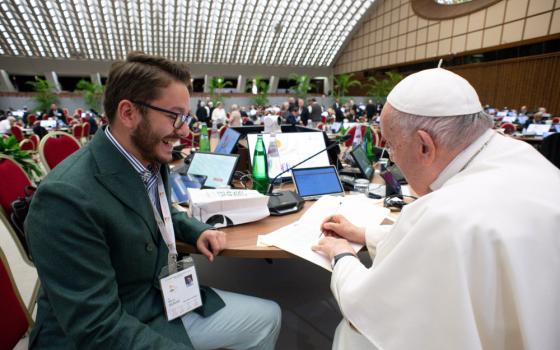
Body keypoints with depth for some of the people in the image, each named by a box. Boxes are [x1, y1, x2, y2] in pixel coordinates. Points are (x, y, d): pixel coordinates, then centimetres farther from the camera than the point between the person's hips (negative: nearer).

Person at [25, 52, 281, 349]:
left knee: (268, 316, 8)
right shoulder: (67, 196, -27)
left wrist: (198, 231, -1)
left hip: (165, 300, 7)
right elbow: (98, 326, -25)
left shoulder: (152, 161, -4)